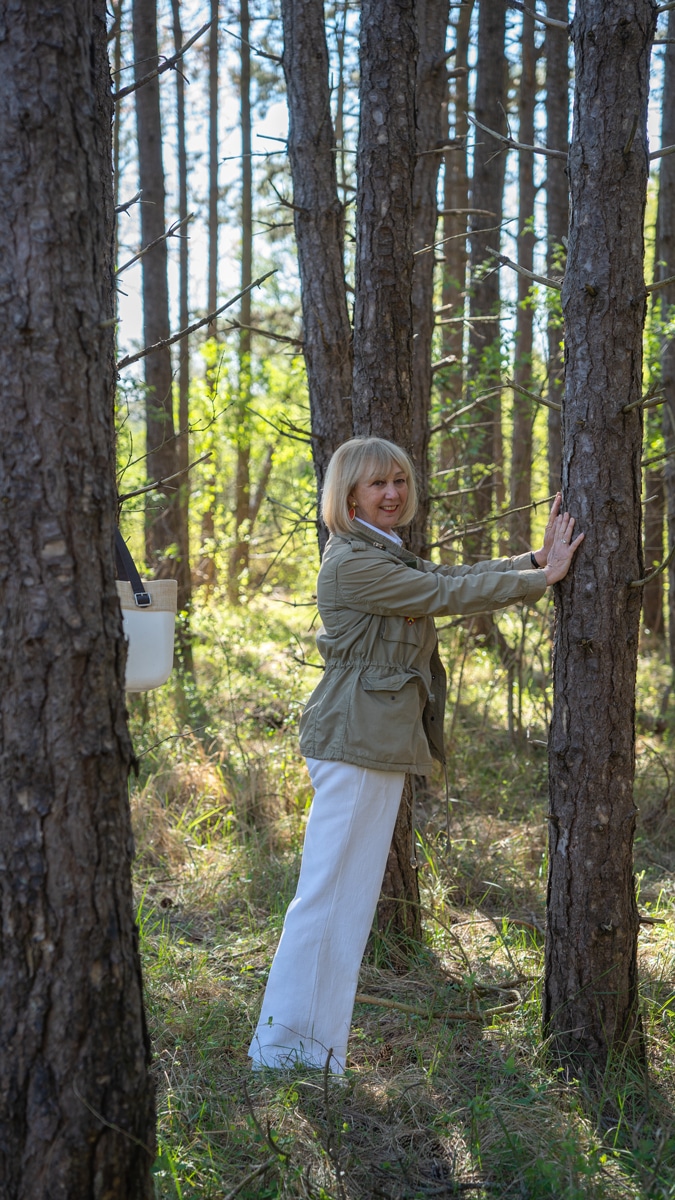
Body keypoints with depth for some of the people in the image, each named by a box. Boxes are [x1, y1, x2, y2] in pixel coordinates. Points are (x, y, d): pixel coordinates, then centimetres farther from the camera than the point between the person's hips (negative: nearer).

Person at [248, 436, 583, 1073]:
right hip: (353, 740, -10)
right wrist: (542, 578, -7)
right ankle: (283, 1047, 3)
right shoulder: (352, 561, -13)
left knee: (352, 893, 12)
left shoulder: (388, 557, 20)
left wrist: (535, 558, 4)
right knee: (329, 890, -6)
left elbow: (454, 577, 15)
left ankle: (311, 1050, 20)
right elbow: (446, 595, -14)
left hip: (379, 742, 10)